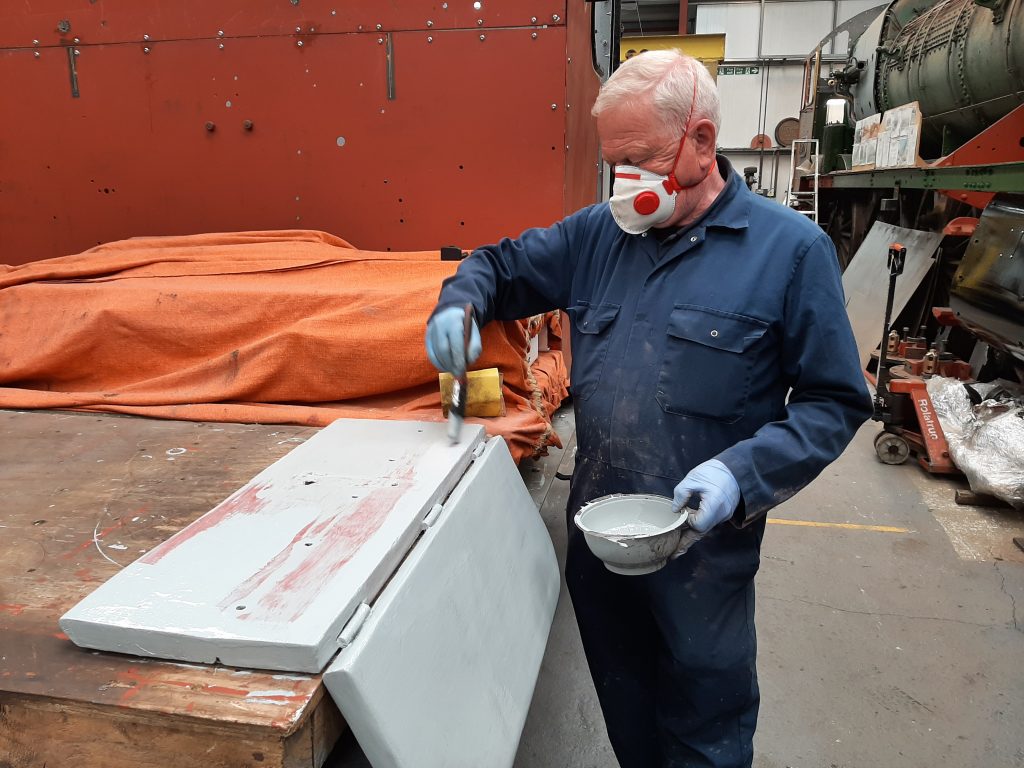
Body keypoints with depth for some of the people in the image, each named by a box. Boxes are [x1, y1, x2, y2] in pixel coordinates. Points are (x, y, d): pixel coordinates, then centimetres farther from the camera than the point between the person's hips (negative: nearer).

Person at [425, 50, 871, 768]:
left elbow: (834, 402, -8)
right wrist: (459, 304, -6)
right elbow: (502, 264, 15)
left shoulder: (791, 248, -9)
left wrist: (742, 473, -23)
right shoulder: (600, 232, 4)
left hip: (703, 548, -4)